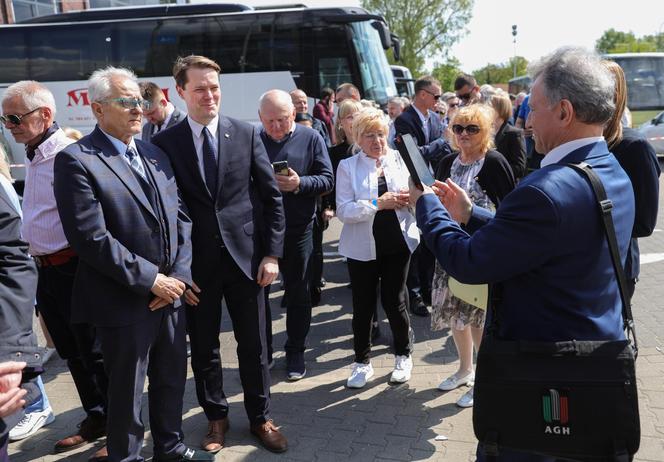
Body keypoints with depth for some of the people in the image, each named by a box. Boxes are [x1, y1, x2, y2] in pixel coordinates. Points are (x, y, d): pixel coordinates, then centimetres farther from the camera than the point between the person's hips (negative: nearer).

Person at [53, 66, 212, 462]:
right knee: (127, 392, 11)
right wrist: (150, 279, -16)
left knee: (172, 379, 20)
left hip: (171, 292, 7)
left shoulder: (155, 154, 11)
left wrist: (179, 274, -4)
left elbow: (180, 217, 9)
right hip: (124, 303, -6)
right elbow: (91, 238, -18)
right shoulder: (76, 160, -11)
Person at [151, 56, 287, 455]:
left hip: (246, 256, 0)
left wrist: (272, 254, -3)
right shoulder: (165, 143, -2)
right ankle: (216, 418, 34)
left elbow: (272, 197, 2)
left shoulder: (246, 133, 0)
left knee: (254, 345, 11)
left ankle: (261, 418, 31)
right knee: (203, 347, 13)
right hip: (196, 263, 0)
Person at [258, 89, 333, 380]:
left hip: (298, 229, -1)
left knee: (298, 293, 10)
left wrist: (300, 184, -20)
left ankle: (295, 353, 26)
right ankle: (261, 352, 27)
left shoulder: (311, 139, -1)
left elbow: (327, 179, -3)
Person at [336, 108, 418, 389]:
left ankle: (403, 355, 30)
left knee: (394, 301, 8)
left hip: (397, 243, 1)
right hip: (363, 247, -1)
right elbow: (344, 211, -11)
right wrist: (378, 203, -20)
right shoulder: (347, 167, -2)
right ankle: (362, 362, 26)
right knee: (363, 305, 8)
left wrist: (409, 198, -16)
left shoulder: (401, 160, 4)